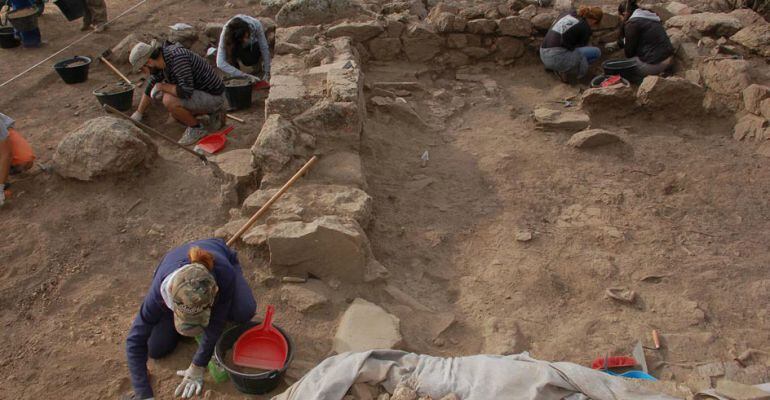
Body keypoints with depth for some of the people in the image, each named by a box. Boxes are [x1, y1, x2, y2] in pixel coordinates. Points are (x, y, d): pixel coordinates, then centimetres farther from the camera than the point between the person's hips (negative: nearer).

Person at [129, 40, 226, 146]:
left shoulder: (177, 57, -27)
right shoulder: (161, 57, 2)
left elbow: (186, 92, -34)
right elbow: (151, 86, 15)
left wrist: (161, 86, -19)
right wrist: (138, 114, 21)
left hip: (213, 97, -10)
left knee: (169, 101, -25)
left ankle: (196, 128, -6)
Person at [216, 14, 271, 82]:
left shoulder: (256, 25, -39)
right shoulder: (226, 33, -39)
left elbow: (264, 48, -26)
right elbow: (220, 63, -46)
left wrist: (266, 72, -28)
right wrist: (245, 75, -53)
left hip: (253, 43, 1)